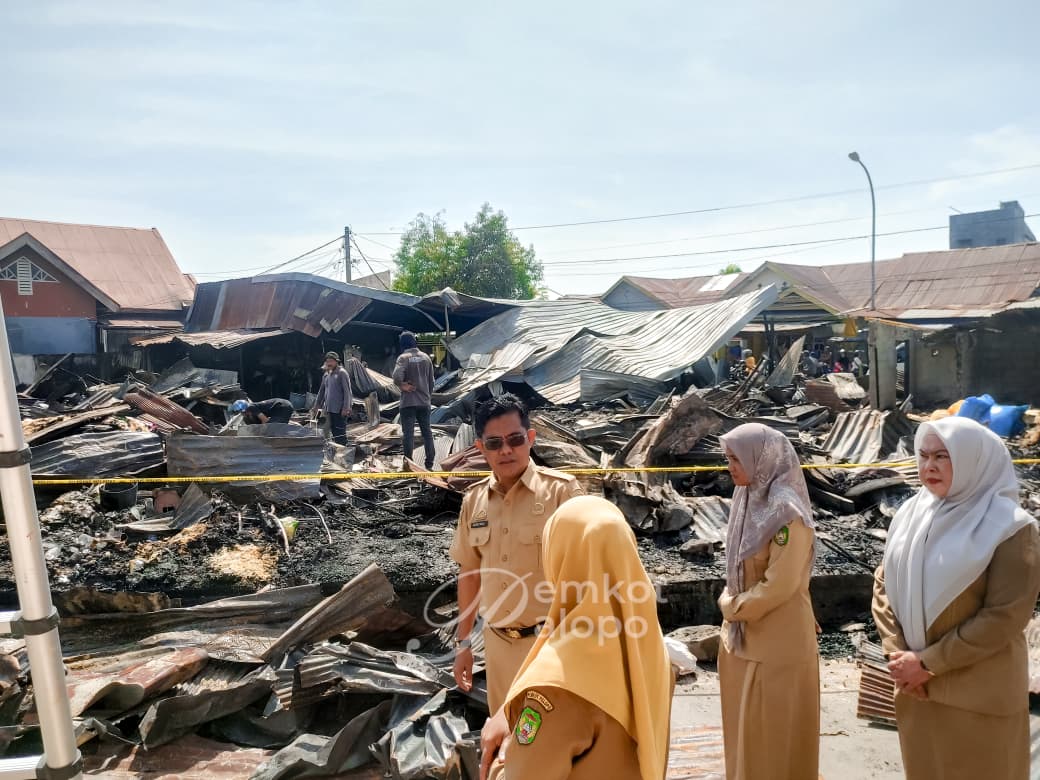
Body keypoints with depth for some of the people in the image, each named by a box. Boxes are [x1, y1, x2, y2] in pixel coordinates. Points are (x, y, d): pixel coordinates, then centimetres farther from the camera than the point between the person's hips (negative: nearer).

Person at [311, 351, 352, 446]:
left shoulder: (342, 373, -7)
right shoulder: (326, 375, 15)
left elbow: (347, 391, -12)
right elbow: (321, 391, 22)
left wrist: (346, 407, -19)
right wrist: (316, 407, 19)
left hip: (340, 409, -7)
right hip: (330, 409, 7)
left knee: (340, 434, -7)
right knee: (333, 433, 10)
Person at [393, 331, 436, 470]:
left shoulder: (404, 358, -10)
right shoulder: (426, 357, 5)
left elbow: (397, 377, -26)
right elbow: (431, 381, 10)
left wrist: (403, 385, -7)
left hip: (408, 402, -4)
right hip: (424, 402, 4)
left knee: (408, 433, 0)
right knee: (427, 432, 10)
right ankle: (429, 464, 12)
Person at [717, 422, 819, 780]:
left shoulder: (787, 512, -21)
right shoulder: (749, 500, 4)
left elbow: (778, 586, -21)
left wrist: (732, 606, -9)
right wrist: (730, 602, 2)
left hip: (779, 642, -8)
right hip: (743, 636, 8)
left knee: (777, 733, 8)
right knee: (746, 728, 19)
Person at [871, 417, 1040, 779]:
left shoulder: (1011, 528, -14)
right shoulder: (911, 513, 0)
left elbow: (1005, 617, -18)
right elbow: (884, 585, 4)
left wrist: (928, 663, -17)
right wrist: (899, 656, -8)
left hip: (979, 696, -4)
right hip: (915, 686, 4)